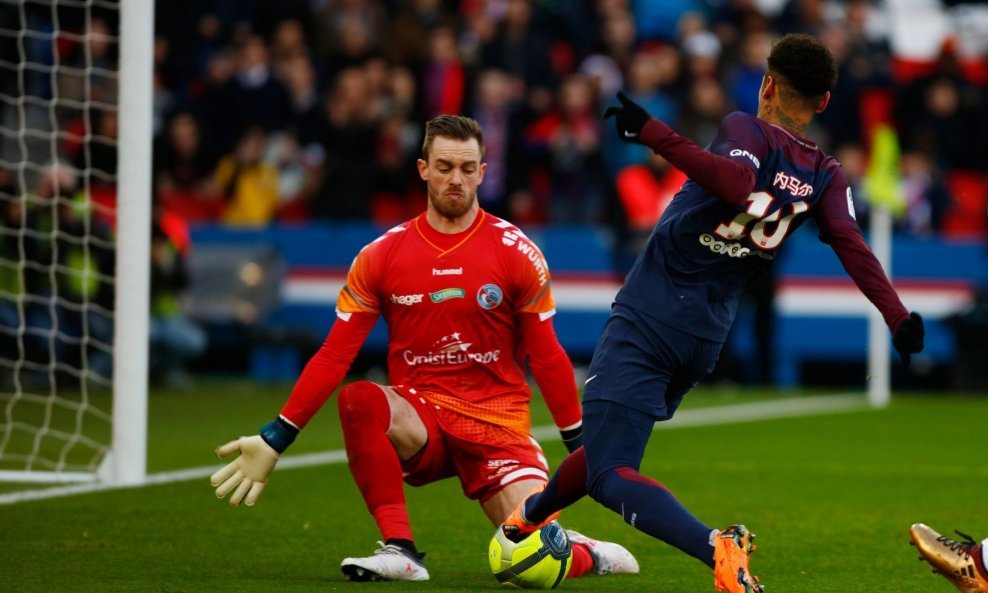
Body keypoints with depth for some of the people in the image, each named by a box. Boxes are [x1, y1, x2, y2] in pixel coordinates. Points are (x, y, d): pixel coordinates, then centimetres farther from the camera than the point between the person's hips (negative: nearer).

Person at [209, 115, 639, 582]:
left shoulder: (517, 253, -1)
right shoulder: (382, 255, 1)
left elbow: (547, 358, 5)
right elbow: (333, 357, 2)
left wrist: (582, 449, 4)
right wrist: (272, 441, -3)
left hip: (497, 424, -1)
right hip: (418, 425, 1)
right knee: (358, 399, -33)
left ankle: (591, 555, 20)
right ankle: (400, 551, -25)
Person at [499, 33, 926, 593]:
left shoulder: (748, 129, -8)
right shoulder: (826, 178, 7)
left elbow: (736, 182, -30)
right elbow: (852, 244, -10)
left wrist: (654, 133, -32)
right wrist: (899, 317, -18)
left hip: (646, 320, -7)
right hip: (705, 341, 7)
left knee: (610, 472, -16)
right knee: (608, 446, 29)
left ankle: (716, 547, -37)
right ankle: (533, 512, 51)